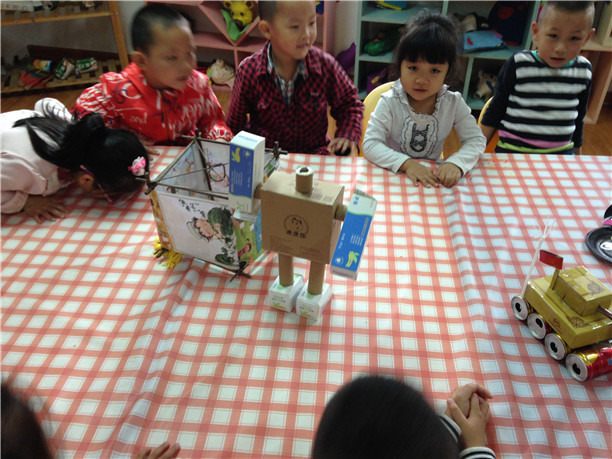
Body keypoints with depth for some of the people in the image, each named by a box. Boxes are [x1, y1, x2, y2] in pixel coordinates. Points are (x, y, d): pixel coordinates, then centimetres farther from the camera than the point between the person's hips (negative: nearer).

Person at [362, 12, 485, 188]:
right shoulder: (389, 103, -14)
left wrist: (456, 163, -25)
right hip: (392, 175, -2)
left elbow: (476, 140, -4)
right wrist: (406, 164, -33)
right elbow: (370, 144, -19)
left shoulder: (454, 103, -7)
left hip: (433, 175, 2)